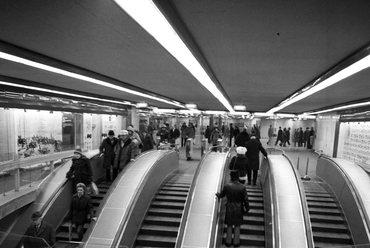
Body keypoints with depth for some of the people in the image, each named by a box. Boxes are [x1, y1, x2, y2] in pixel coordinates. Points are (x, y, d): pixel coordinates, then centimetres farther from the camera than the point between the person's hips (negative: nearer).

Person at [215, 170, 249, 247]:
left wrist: (218, 195, 24)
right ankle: (236, 242, 29)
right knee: (237, 226, 19)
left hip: (229, 208, 0)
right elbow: (245, 200, -12)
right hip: (239, 208, 0)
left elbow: (222, 194, 0)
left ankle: (228, 242, 29)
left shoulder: (226, 186, -19)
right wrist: (247, 208, 7)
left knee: (229, 225, 19)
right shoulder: (242, 187, -19)